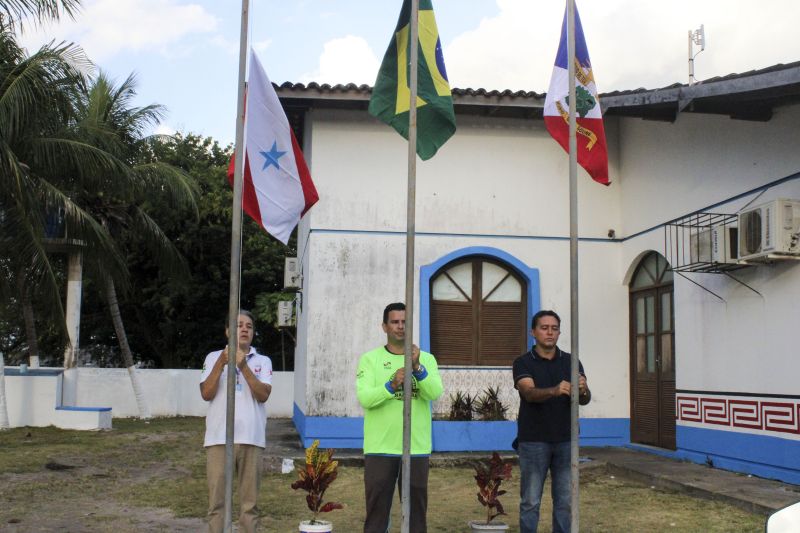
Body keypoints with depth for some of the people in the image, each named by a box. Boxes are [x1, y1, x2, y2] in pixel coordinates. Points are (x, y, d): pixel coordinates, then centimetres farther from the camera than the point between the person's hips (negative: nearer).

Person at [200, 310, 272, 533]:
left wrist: (243, 366, -16)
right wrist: (221, 363, -13)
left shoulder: (263, 361, 9)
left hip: (251, 438, 1)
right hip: (219, 438, 0)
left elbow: (263, 395, -6)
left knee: (250, 500, 6)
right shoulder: (214, 357, 8)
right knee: (217, 499, 2)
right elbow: (206, 394, -3)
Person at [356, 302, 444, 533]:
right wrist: (392, 386, -28)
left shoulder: (426, 359, 6)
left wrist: (418, 367, -25)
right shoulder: (370, 359, 0)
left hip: (417, 448, 2)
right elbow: (364, 398, -13)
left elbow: (435, 393, -11)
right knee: (377, 508, 6)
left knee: (416, 508, 12)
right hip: (380, 448, -2)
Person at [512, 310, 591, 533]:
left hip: (566, 441, 3)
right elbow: (529, 393, -20)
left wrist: (582, 390, -30)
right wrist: (554, 391, -41)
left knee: (565, 501, 8)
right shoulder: (523, 363, -3)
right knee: (530, 501, 3)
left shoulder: (571, 362, 6)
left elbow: (584, 399, -5)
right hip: (533, 441, -3)